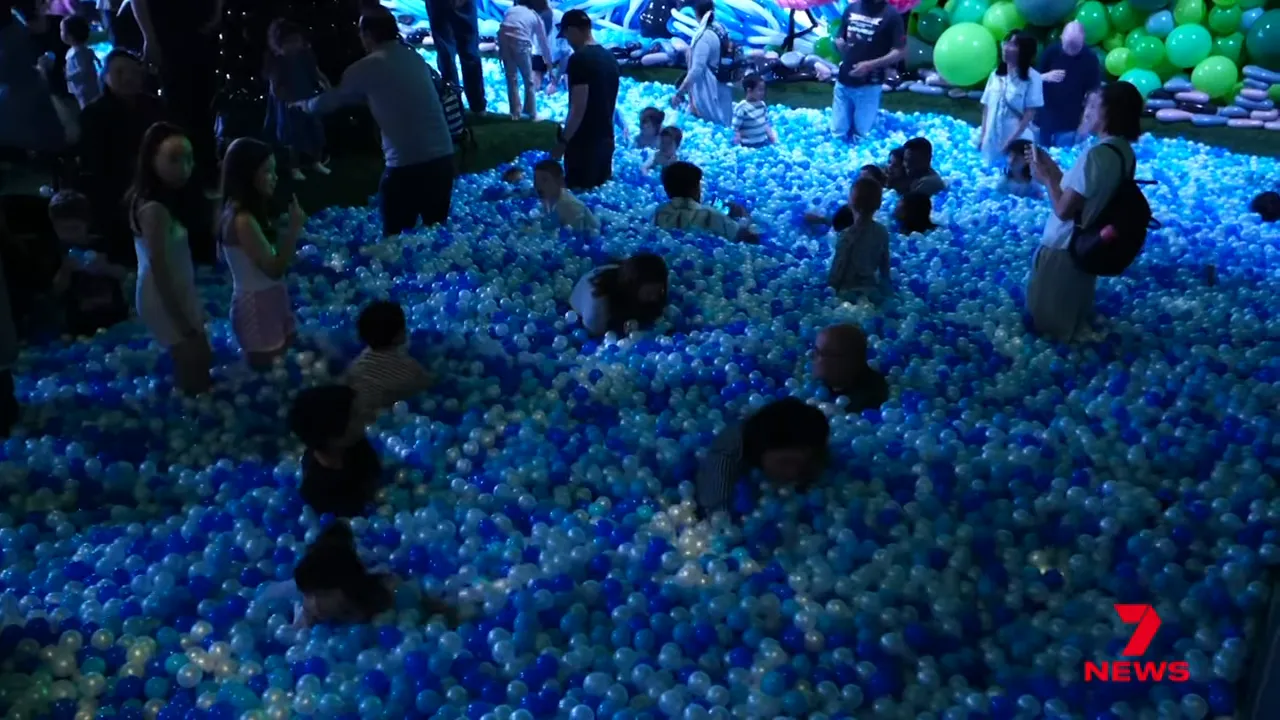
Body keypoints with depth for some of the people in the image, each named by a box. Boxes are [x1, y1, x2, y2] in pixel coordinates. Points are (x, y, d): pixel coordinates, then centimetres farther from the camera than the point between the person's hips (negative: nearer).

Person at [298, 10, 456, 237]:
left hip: (406, 165, -6)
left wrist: (305, 104, 35)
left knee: (396, 235, 8)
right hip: (442, 157, 6)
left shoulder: (367, 68, -3)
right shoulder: (415, 58, 15)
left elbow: (333, 99, 13)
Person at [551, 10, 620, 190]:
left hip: (584, 141, -8)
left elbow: (578, 107, -22)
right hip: (605, 138, 9)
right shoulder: (609, 57, 9)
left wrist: (562, 141, -16)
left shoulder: (579, 59, -17)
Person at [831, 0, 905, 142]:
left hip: (868, 85, -4)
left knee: (862, 136, 5)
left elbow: (900, 51, -12)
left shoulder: (891, 15, -10)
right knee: (838, 133, 11)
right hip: (843, 81, 4)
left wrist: (870, 65, -19)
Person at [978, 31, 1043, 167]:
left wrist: (1012, 139, -17)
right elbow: (987, 107, 10)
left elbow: (1030, 113, -11)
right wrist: (982, 135, 2)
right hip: (992, 139, 5)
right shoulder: (996, 74, 7)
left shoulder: (1032, 77, -8)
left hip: (1018, 141, -5)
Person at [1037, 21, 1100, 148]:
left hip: (1070, 125, -2)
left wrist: (1085, 122, -7)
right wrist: (1046, 77, -21)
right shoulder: (1051, 52, -4)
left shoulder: (1090, 60, -7)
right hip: (1044, 120, 2)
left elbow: (1093, 93, -2)